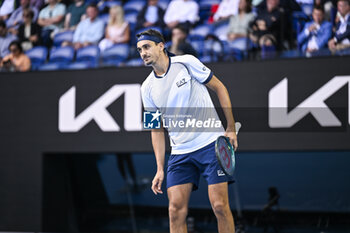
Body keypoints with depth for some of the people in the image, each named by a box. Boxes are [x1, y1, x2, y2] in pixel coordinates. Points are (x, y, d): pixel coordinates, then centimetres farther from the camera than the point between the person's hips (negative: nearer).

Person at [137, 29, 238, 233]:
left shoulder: (187, 63, -4)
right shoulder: (148, 88, 8)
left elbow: (219, 87, 4)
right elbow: (157, 129, 13)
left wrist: (231, 128, -1)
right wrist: (160, 168, 7)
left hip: (211, 144, -3)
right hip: (179, 153, 4)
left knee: (220, 205, -9)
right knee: (176, 209, -7)